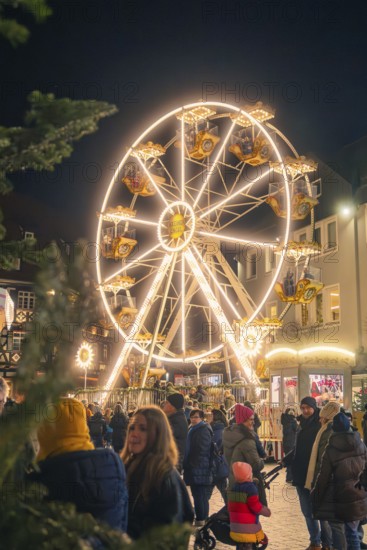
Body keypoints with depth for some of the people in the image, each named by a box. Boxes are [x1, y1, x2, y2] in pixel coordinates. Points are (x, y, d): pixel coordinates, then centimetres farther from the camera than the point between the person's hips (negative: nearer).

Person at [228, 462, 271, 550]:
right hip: (248, 530, -7)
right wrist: (267, 511, -1)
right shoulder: (250, 488, -19)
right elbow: (258, 508, -19)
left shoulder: (233, 487, 6)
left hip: (235, 528, 8)